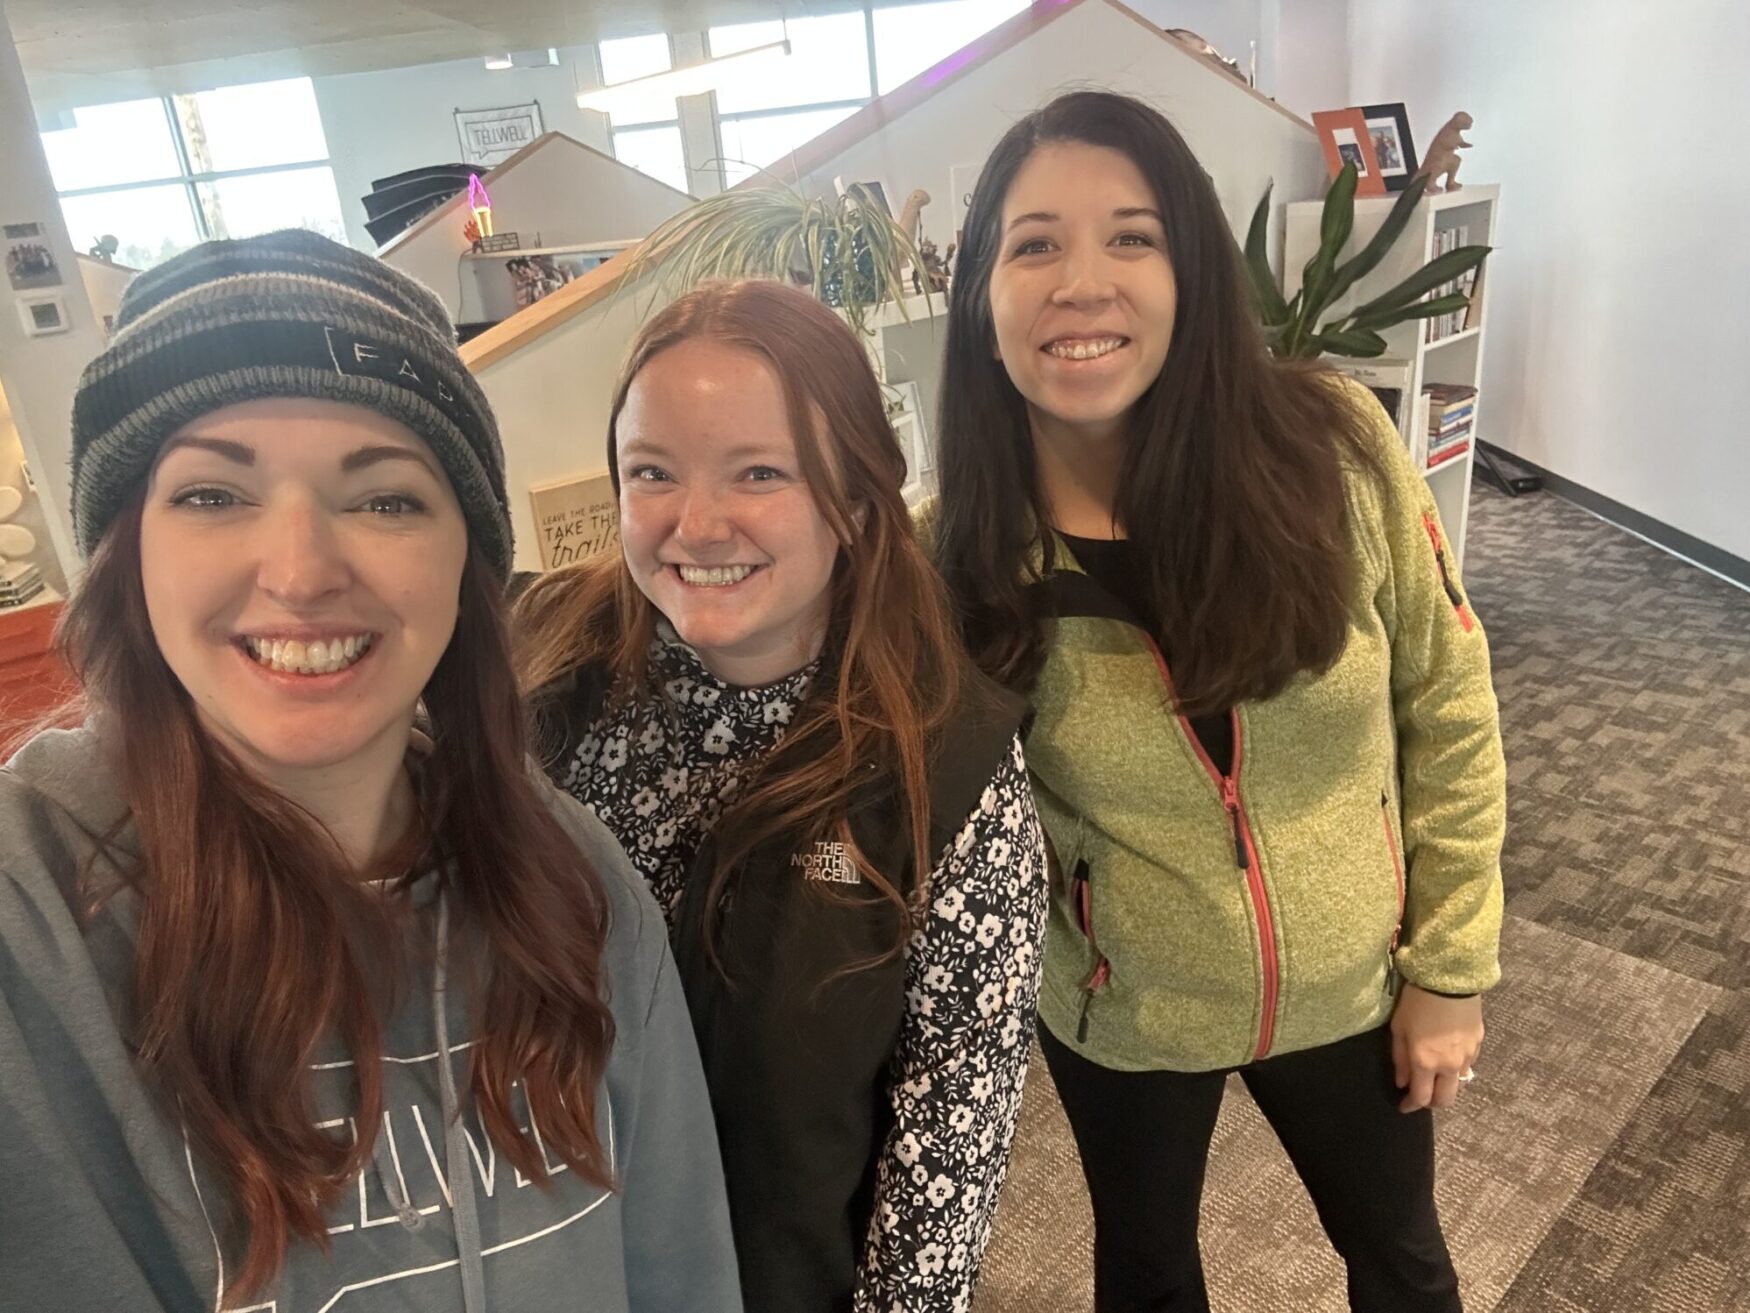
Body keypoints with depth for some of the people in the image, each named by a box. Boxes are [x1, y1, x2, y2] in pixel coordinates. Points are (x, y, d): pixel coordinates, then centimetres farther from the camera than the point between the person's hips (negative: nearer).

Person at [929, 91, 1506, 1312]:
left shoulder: (1335, 444, -21)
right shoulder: (953, 551, -22)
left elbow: (1449, 711, -9)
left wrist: (1451, 964, -5)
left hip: (1352, 985, 1)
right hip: (1121, 1015, 0)